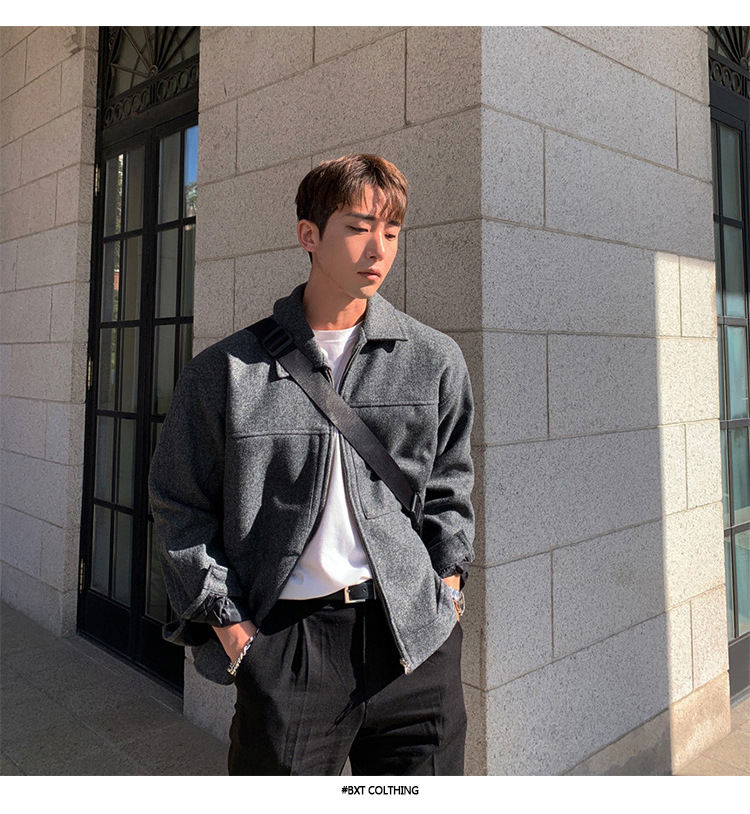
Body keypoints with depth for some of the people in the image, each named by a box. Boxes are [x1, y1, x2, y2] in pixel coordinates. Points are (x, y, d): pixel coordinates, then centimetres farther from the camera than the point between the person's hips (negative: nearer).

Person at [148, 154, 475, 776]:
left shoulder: (436, 360, 4)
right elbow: (181, 505, 3)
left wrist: (447, 583, 6)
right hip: (286, 643, -1)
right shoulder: (227, 371, -2)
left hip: (418, 638, 2)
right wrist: (226, 618, -2)